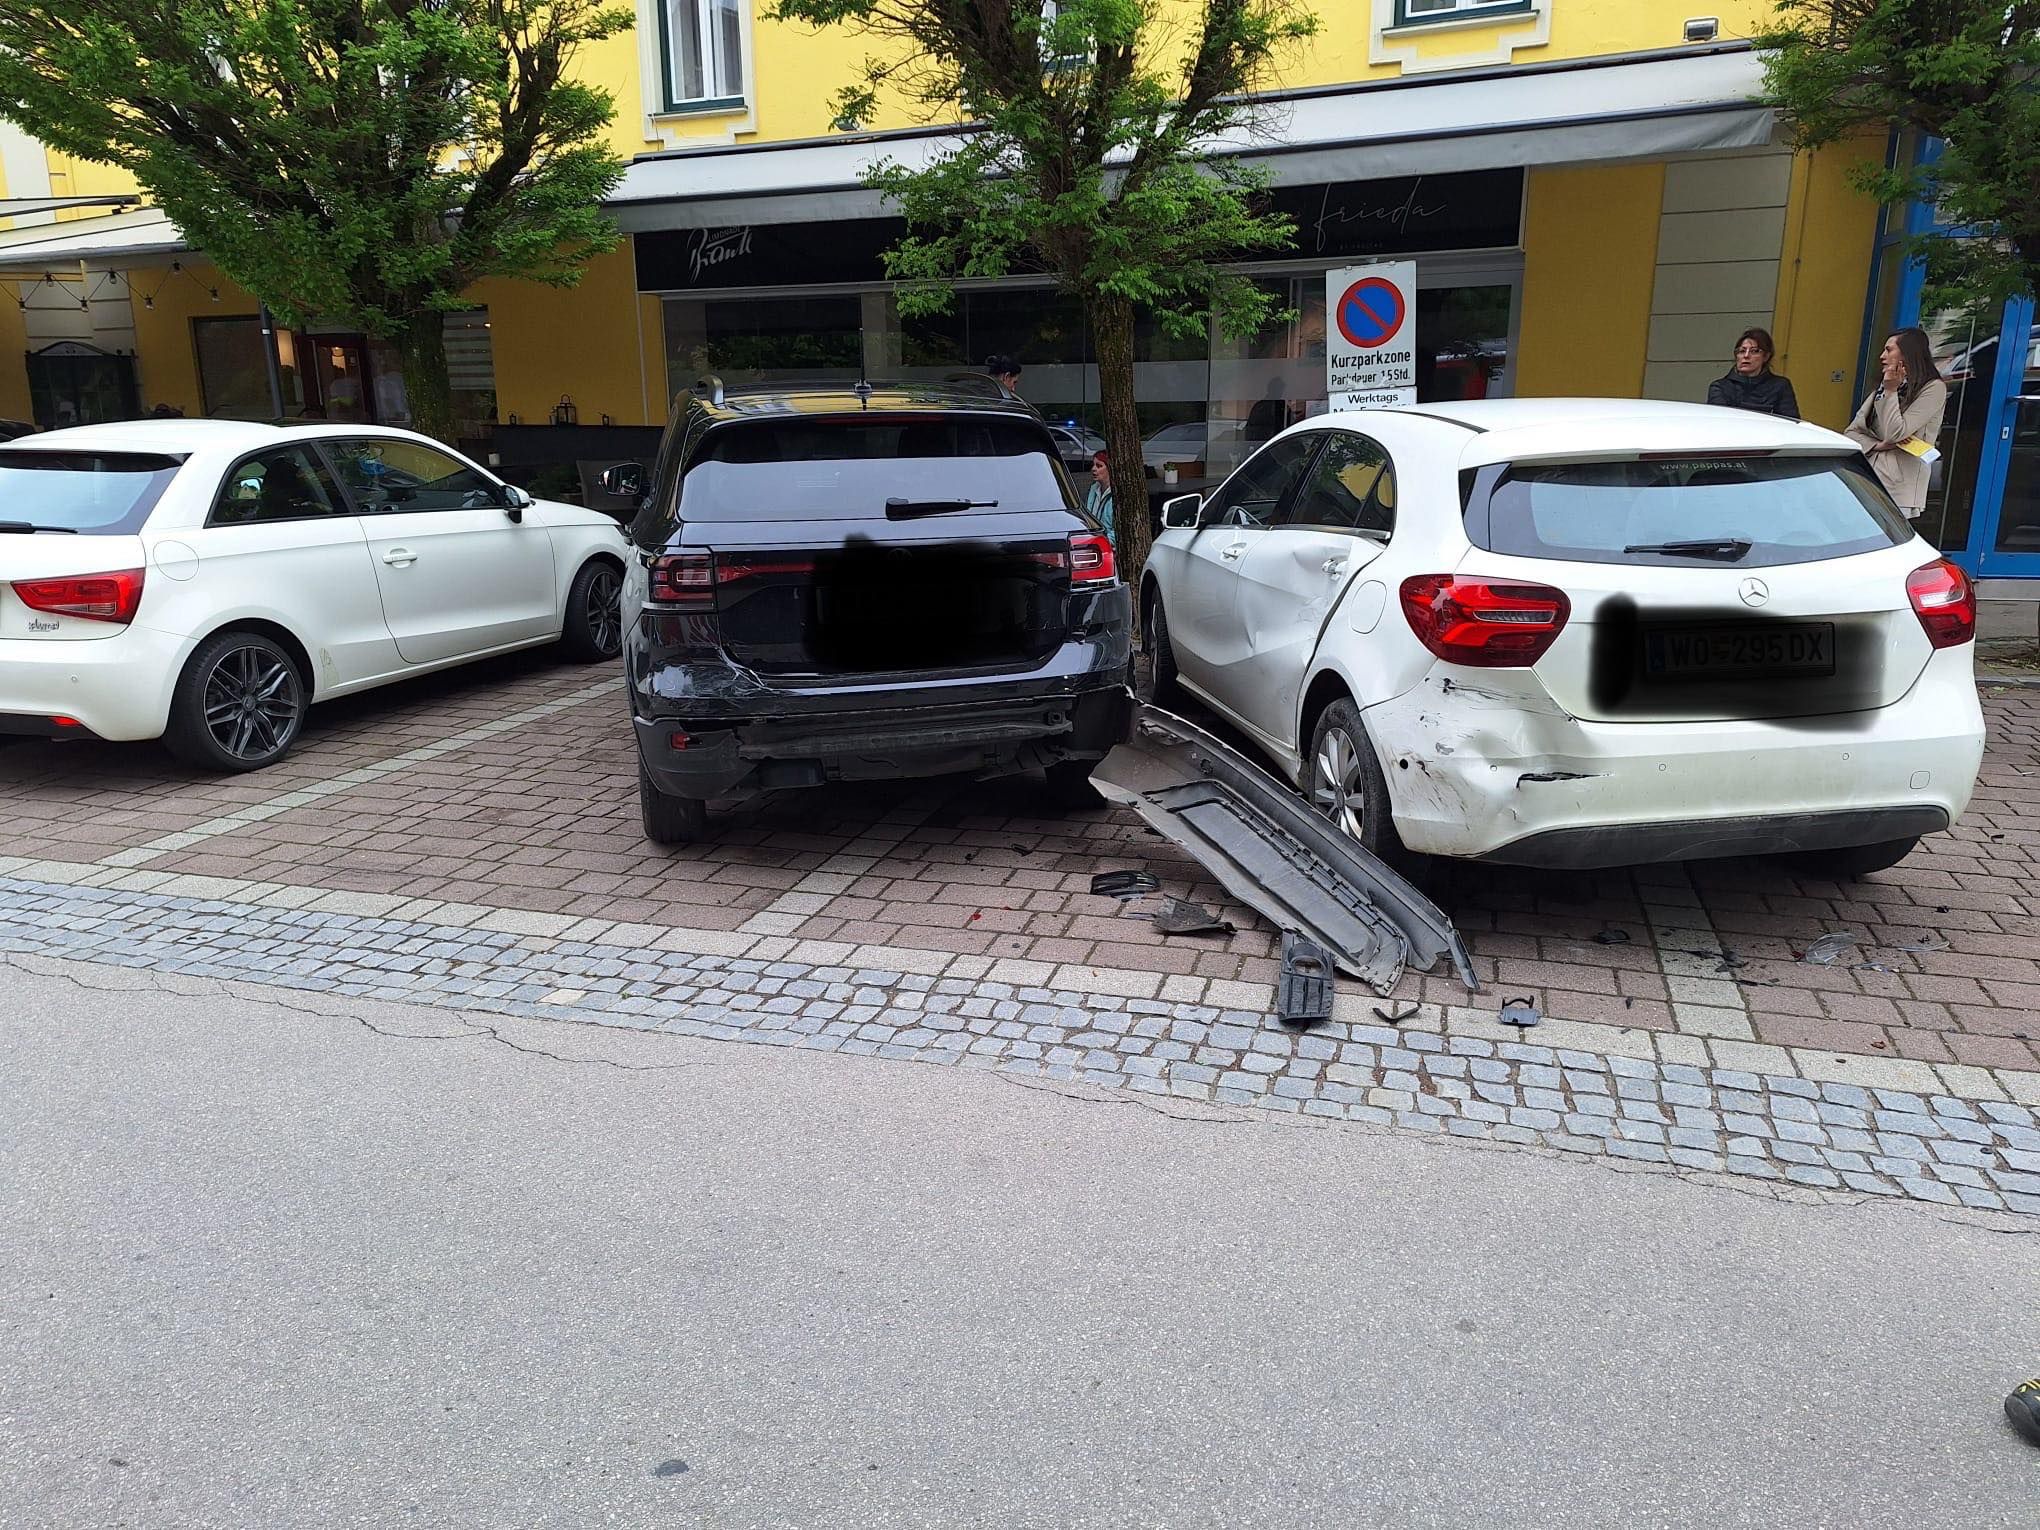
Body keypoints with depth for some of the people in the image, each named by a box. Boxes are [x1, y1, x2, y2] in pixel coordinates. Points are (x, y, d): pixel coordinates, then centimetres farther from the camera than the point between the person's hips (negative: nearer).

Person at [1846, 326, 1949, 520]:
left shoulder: (1934, 388, -1)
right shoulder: (1881, 388, 20)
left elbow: (1895, 434, -11)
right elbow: (1851, 432, 13)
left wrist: (1890, 391, -4)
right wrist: (1878, 445, -6)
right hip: (1867, 484, 6)